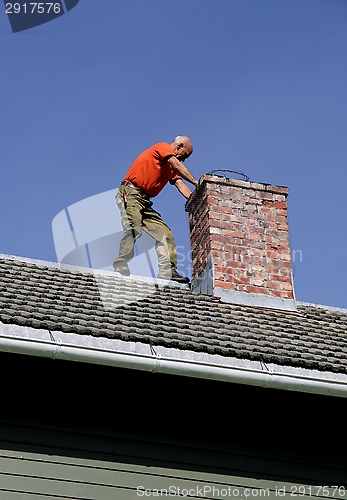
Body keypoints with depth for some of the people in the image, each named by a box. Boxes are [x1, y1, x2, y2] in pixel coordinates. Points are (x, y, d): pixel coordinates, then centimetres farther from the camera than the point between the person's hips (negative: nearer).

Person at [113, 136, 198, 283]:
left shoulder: (171, 167, 26)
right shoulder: (163, 147, 3)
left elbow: (180, 184, 12)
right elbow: (178, 166, -10)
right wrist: (196, 182, -10)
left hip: (145, 202, 9)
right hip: (130, 193, -9)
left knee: (165, 234, -2)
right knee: (134, 229, -27)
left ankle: (168, 271, -10)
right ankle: (120, 268, -28)